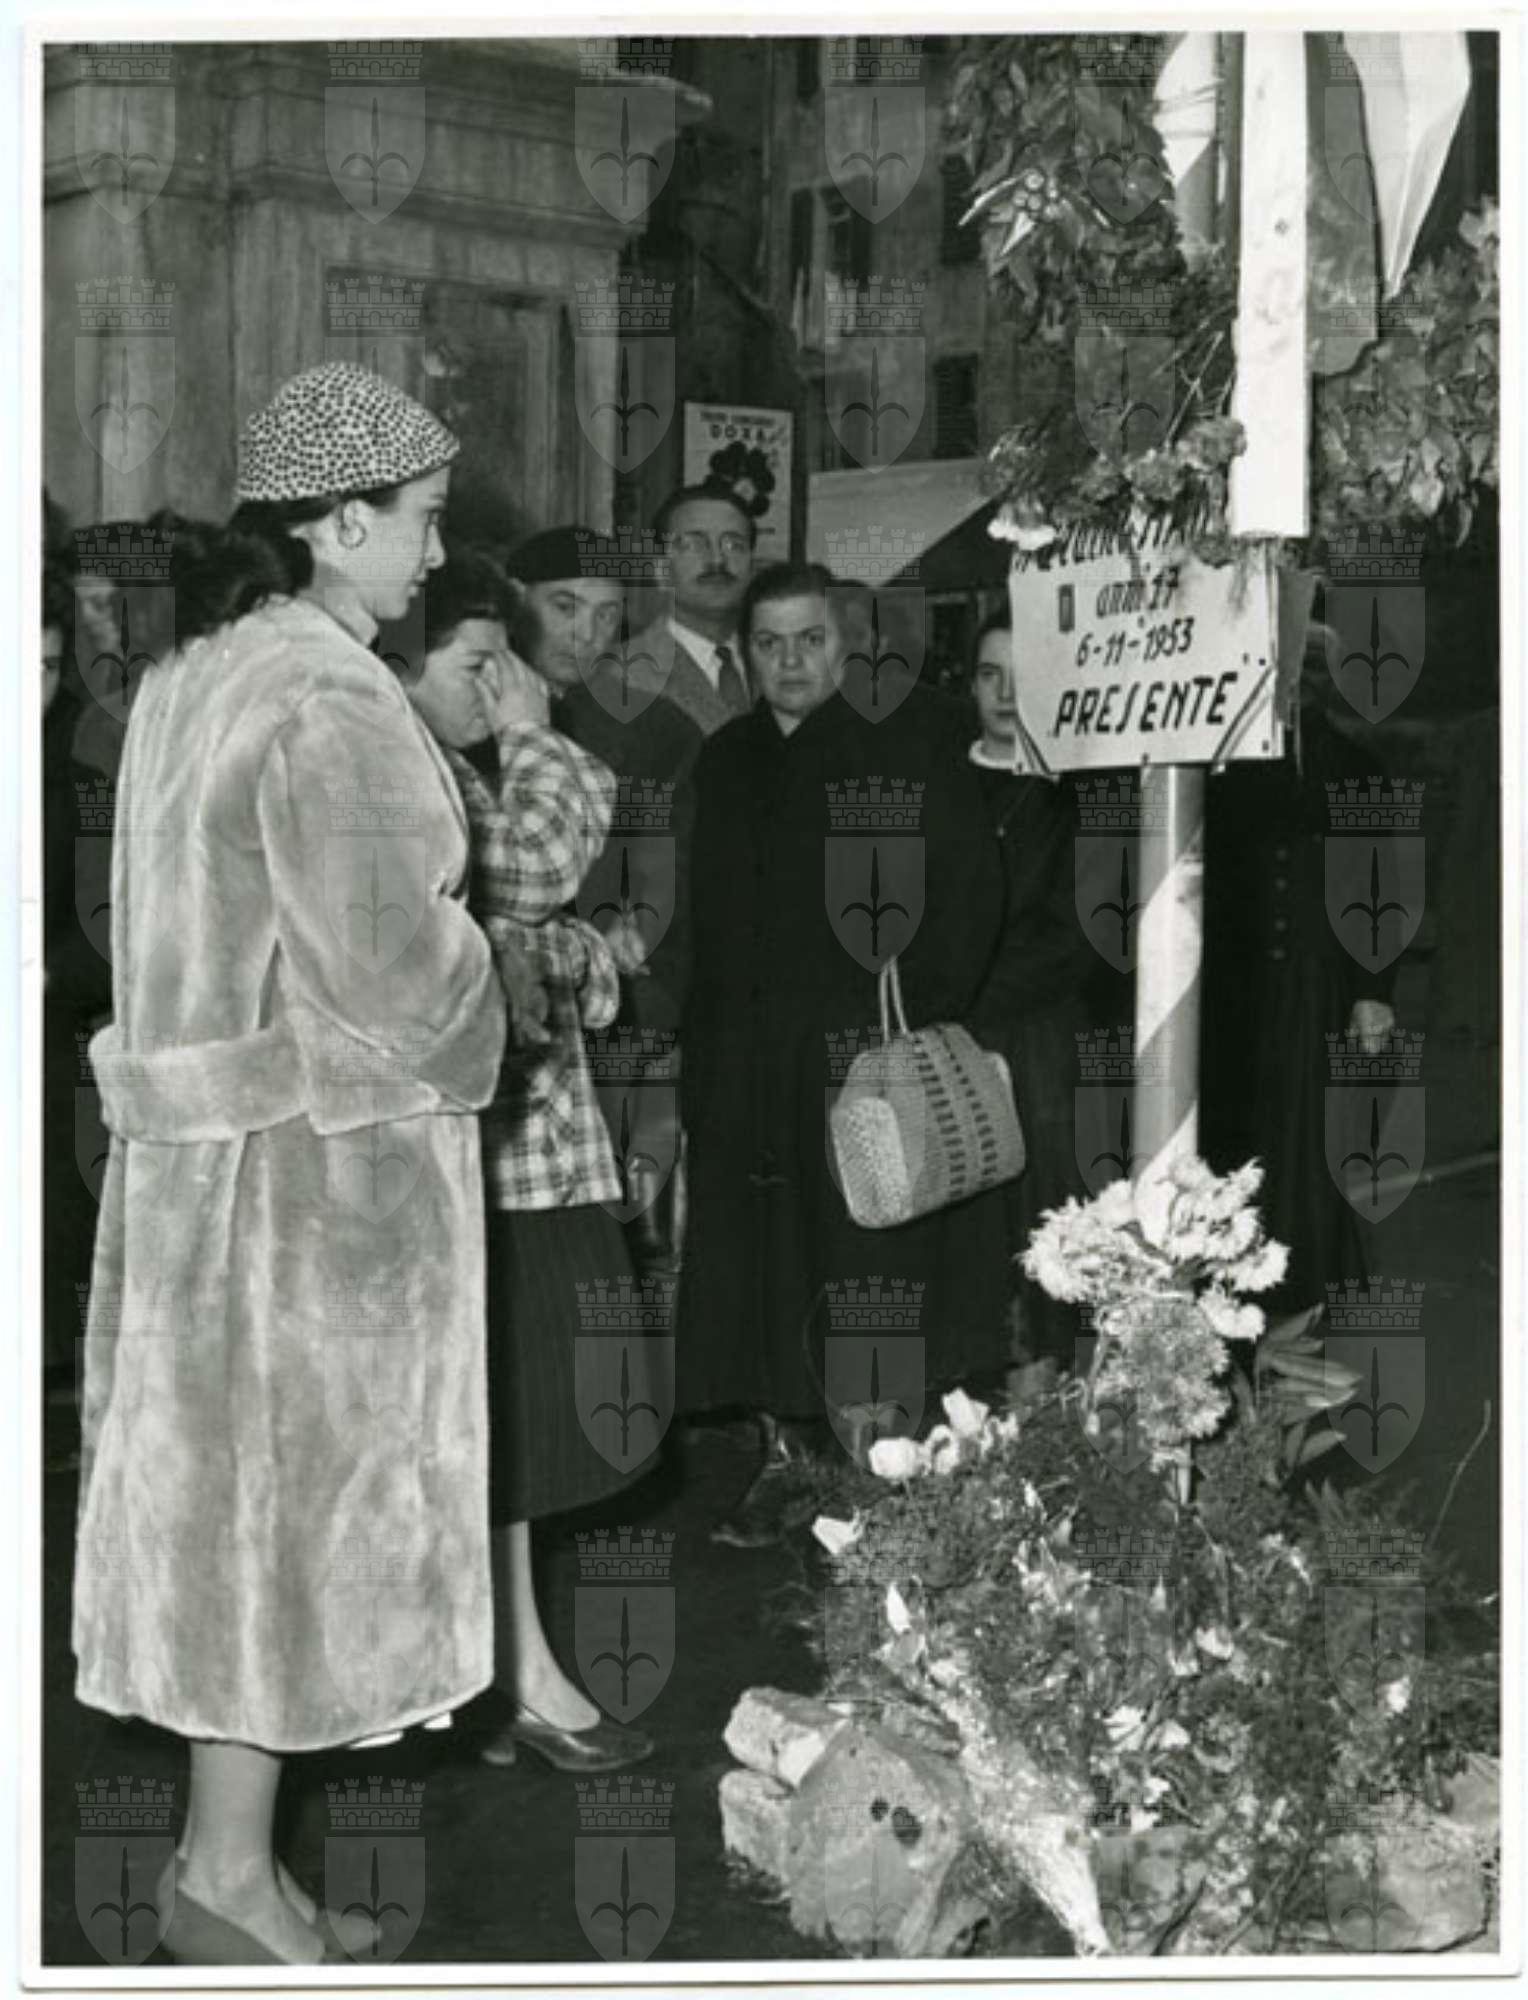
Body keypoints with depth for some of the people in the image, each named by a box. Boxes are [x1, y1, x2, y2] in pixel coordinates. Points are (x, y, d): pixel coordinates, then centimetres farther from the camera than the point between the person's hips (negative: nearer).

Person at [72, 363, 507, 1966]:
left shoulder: (188, 678, 9)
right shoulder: (326, 702, -20)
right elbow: (391, 961, -23)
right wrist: (475, 1021, -3)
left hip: (200, 1133, 9)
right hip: (319, 1149, -9)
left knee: (224, 1481, 15)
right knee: (290, 1487, 2)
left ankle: (224, 1835, 26)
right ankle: (229, 1870, 13)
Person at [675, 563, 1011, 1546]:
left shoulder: (902, 754, -1)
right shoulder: (722, 765, 13)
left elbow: (972, 887, -4)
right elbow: (701, 917, 16)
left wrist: (920, 1014, -10)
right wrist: (699, 1029, 6)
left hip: (864, 1053, -4)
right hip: (742, 1055, 5)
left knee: (870, 1250, -3)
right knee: (762, 1268, 7)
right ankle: (780, 1465, 16)